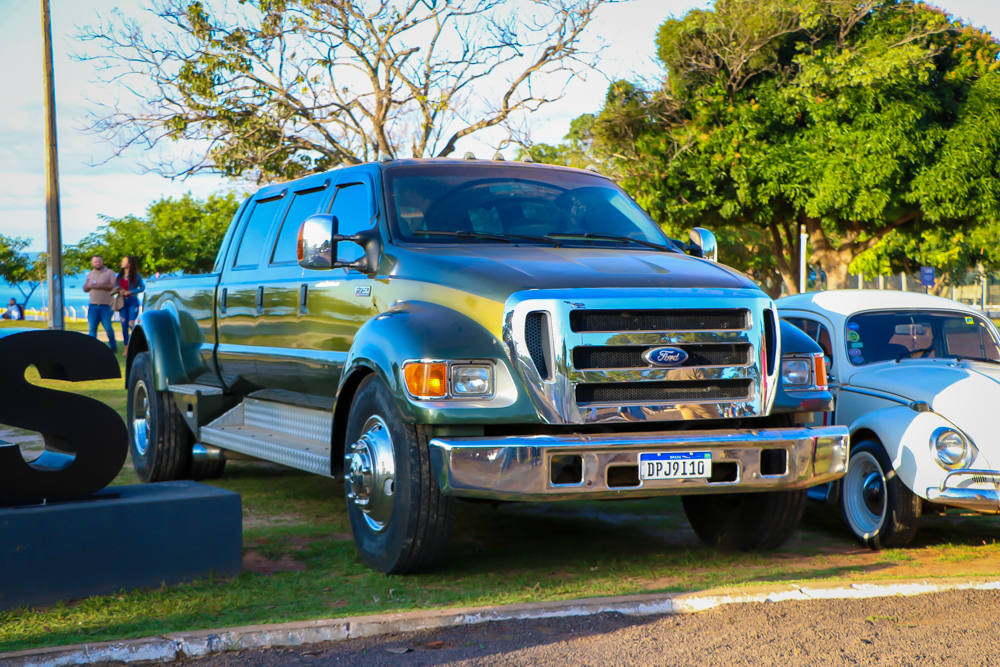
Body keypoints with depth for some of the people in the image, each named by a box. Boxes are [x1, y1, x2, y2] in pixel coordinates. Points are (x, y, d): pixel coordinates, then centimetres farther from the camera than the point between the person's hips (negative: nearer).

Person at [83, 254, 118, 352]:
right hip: (93, 305, 4)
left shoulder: (109, 273, 3)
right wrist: (89, 286, -3)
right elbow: (85, 289, 20)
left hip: (105, 305, -4)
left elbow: (114, 286, -9)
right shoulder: (90, 275, 18)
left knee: (108, 327, -2)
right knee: (92, 328, -1)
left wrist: (100, 286, -16)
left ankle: (113, 347, 16)